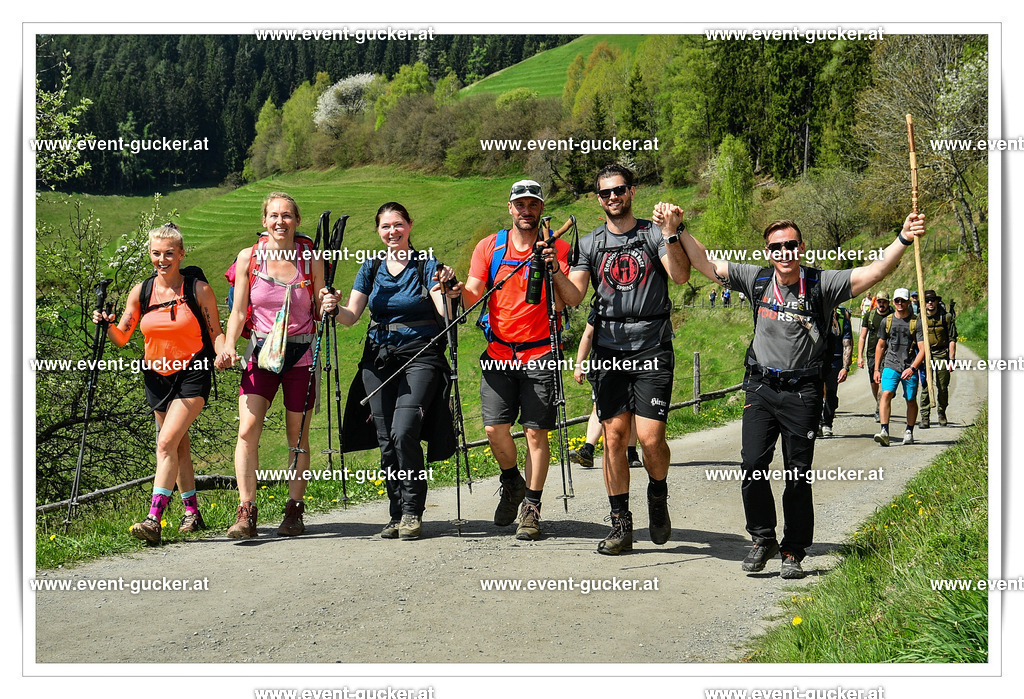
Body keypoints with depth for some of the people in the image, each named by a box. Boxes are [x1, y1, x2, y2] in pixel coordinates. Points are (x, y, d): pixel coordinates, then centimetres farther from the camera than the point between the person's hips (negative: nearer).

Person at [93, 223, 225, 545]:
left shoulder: (198, 289, -8)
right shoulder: (140, 292, 2)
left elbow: (215, 332, -2)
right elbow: (122, 338, 5)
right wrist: (106, 325, -15)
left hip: (192, 374, -5)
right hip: (157, 375, 5)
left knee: (167, 442, -18)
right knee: (179, 446, 13)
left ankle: (154, 520, -20)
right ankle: (192, 512, 26)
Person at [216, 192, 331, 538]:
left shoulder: (312, 260, 0)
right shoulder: (248, 258, 1)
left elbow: (319, 314, 5)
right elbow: (239, 312, 4)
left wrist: (330, 308, -17)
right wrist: (228, 347, -10)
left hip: (300, 354, 0)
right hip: (260, 353, 0)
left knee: (298, 437, 6)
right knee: (247, 430, -14)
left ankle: (294, 511, 18)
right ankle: (246, 513, -12)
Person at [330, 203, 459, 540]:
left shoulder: (427, 264, 0)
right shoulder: (371, 267, 11)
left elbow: (446, 312, -11)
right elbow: (352, 316, 7)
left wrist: (447, 290, -31)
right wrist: (334, 309, -13)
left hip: (420, 357, -4)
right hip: (379, 360, 4)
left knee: (404, 432, -19)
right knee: (386, 440, 1)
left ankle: (412, 512, -6)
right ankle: (396, 515, 12)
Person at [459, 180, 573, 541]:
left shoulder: (558, 247, 2)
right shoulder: (489, 247, 8)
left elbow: (565, 303, -8)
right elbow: (473, 298, 1)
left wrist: (554, 269, -22)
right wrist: (456, 290, -20)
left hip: (540, 354, -2)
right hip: (499, 352, 2)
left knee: (536, 432, -3)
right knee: (494, 427, -5)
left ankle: (531, 507, 9)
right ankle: (512, 483, 24)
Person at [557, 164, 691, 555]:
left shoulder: (654, 234, 6)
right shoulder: (590, 244, 13)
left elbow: (681, 276, -10)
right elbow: (574, 297, 3)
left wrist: (670, 233, -21)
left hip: (652, 349, -2)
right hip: (609, 350, 2)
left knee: (650, 437, -12)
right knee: (615, 434, -1)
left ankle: (658, 493, 19)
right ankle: (620, 524, 9)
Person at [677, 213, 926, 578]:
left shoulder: (821, 284, -5)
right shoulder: (757, 279, 3)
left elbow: (873, 273, -14)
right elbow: (706, 263, 8)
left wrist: (903, 239, -27)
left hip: (802, 391, -2)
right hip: (760, 387, 2)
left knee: (797, 475, 2)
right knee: (753, 466, -7)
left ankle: (793, 552, 15)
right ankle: (763, 539, 13)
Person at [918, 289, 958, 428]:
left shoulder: (946, 317, 1)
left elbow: (952, 339, 3)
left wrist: (952, 359, -3)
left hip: (942, 355, 0)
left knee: (942, 388, 3)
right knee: (925, 387, -6)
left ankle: (942, 414, 22)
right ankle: (925, 418, -3)